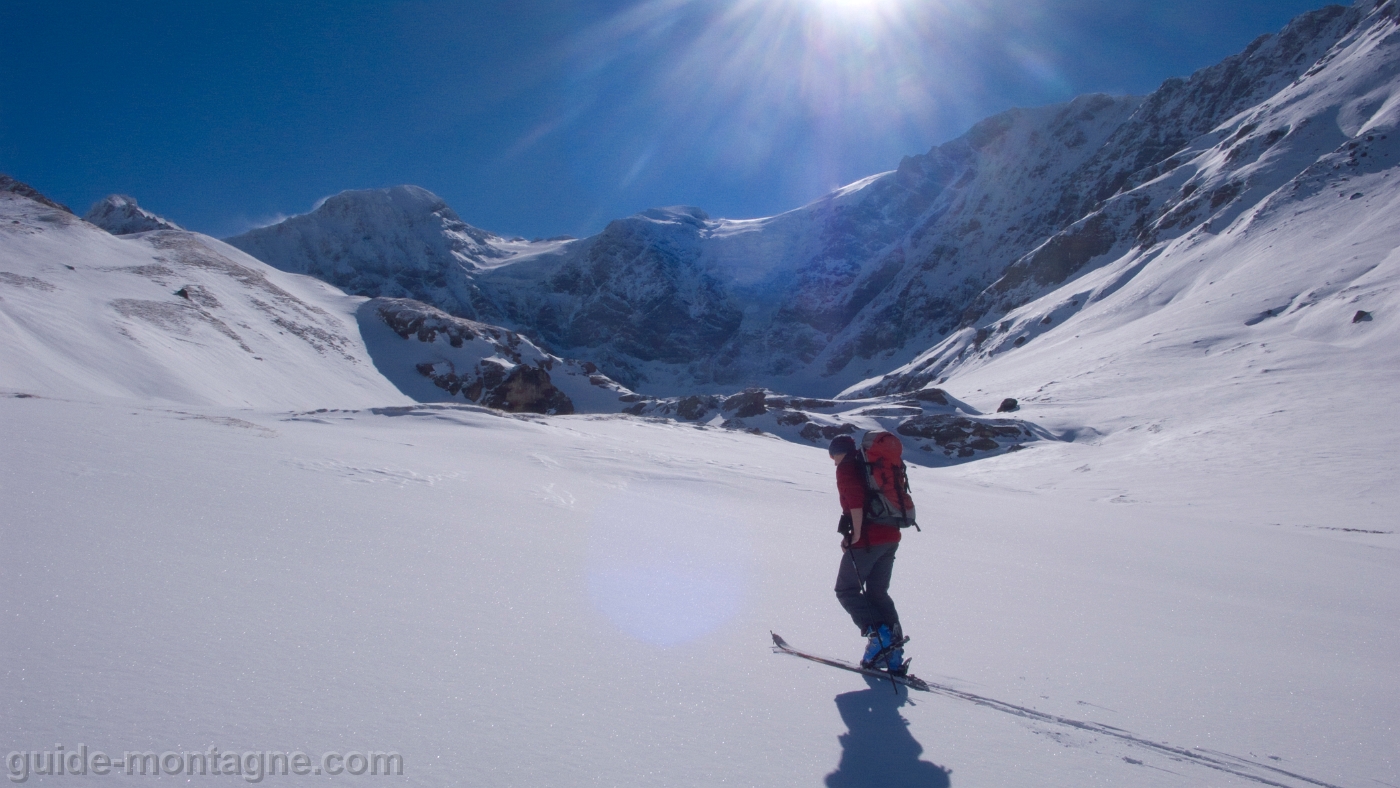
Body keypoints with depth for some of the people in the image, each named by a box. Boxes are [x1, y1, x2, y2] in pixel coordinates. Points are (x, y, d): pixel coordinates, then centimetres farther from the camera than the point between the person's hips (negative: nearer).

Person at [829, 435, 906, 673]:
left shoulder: (847, 468, -2)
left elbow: (855, 499, -20)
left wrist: (855, 534, -16)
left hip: (868, 538, -8)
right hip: (891, 537, 8)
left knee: (846, 590, 5)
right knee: (877, 592, 13)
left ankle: (878, 634, -12)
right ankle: (893, 657, 7)